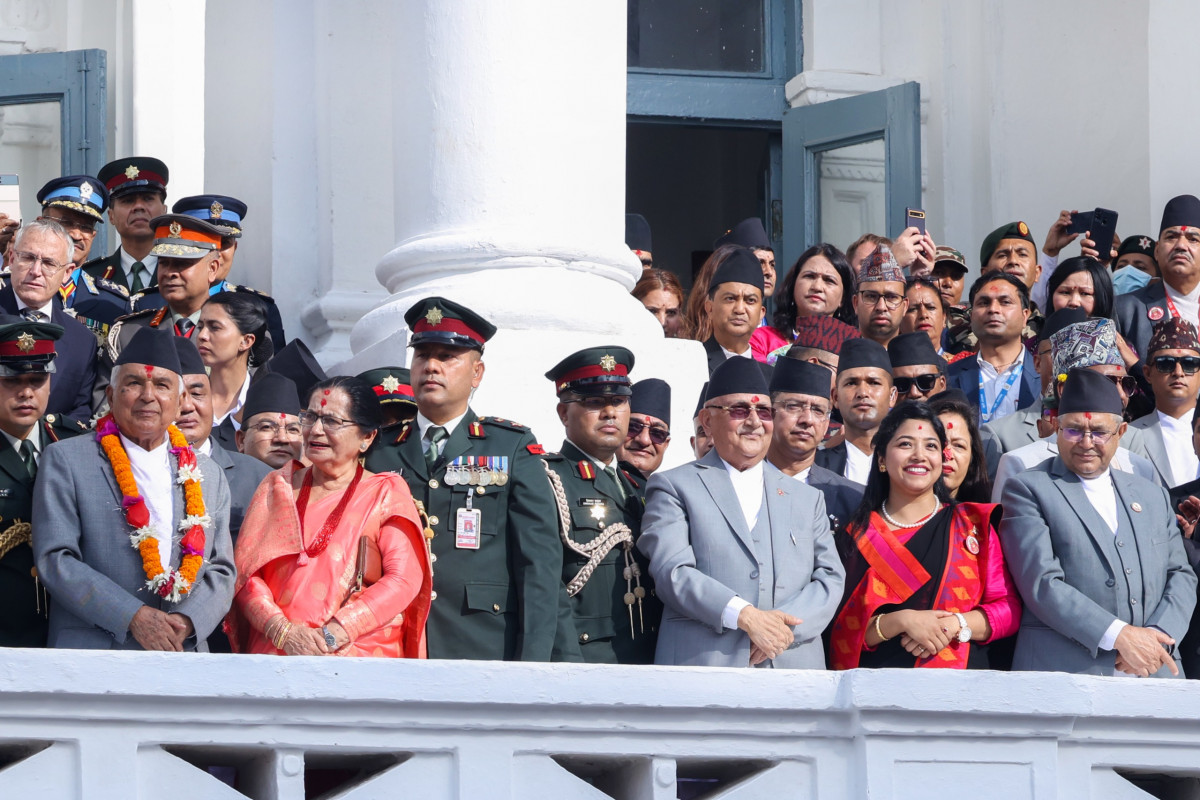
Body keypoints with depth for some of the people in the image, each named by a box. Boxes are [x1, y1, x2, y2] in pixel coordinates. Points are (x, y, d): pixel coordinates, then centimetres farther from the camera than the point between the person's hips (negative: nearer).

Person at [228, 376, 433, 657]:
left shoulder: (386, 492, 10)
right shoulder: (278, 486, 18)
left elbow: (404, 580, -3)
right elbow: (247, 572, 9)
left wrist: (332, 635, -11)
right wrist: (282, 631, -8)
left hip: (362, 655, -2)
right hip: (277, 654, 2)